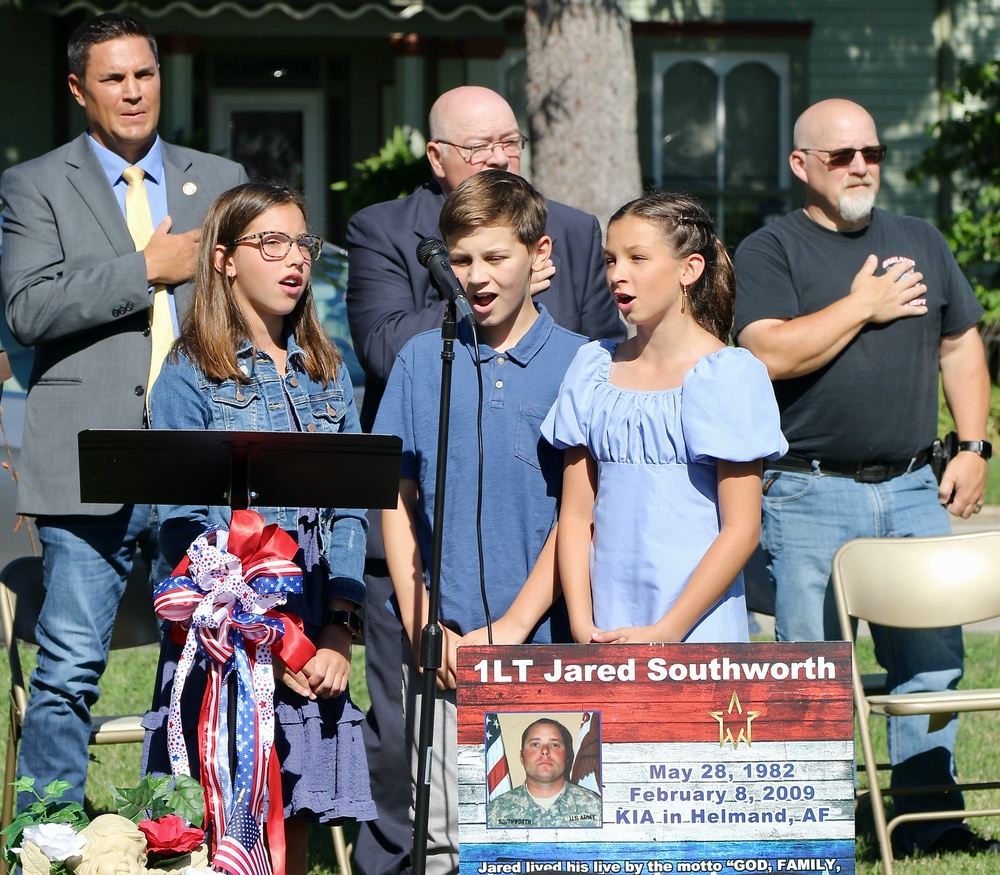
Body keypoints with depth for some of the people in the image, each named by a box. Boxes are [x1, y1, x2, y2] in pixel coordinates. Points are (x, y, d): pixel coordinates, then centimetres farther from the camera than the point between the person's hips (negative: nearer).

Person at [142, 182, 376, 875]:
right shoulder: (191, 375, -1)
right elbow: (184, 528, -7)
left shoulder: (328, 372, 14)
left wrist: (337, 632, -6)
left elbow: (350, 512, 8)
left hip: (318, 641, 4)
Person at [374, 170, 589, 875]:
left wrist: (513, 626, -9)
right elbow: (397, 503, 9)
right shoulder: (424, 361, 8)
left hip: (545, 641, -2)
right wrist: (423, 628, -2)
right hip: (444, 647, 2)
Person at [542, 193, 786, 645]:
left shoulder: (729, 375, -2)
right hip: (607, 636, 4)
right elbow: (576, 513, 11)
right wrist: (582, 625, 0)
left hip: (698, 633, -4)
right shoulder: (594, 367, 12)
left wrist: (665, 633, -10)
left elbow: (742, 529, -6)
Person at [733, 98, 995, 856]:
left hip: (913, 489, 4)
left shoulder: (920, 242, 16)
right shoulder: (771, 251, 0)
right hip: (810, 495, -4)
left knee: (933, 657, 4)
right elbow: (769, 353, -15)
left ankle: (928, 816, 11)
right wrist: (863, 305, -10)